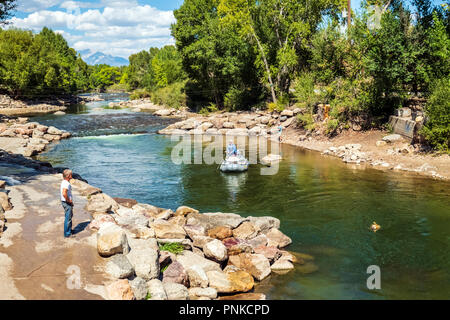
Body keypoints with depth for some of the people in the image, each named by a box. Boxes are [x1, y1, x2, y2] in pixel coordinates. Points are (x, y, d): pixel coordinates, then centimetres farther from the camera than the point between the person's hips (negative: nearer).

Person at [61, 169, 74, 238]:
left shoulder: (64, 182, 10)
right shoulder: (66, 184, -23)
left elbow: (61, 191, 25)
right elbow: (64, 193, -35)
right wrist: (68, 200, -21)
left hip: (65, 202, 11)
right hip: (67, 203, -11)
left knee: (70, 216, 23)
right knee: (68, 218, -3)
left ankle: (69, 230, 37)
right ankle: (67, 234, 5)